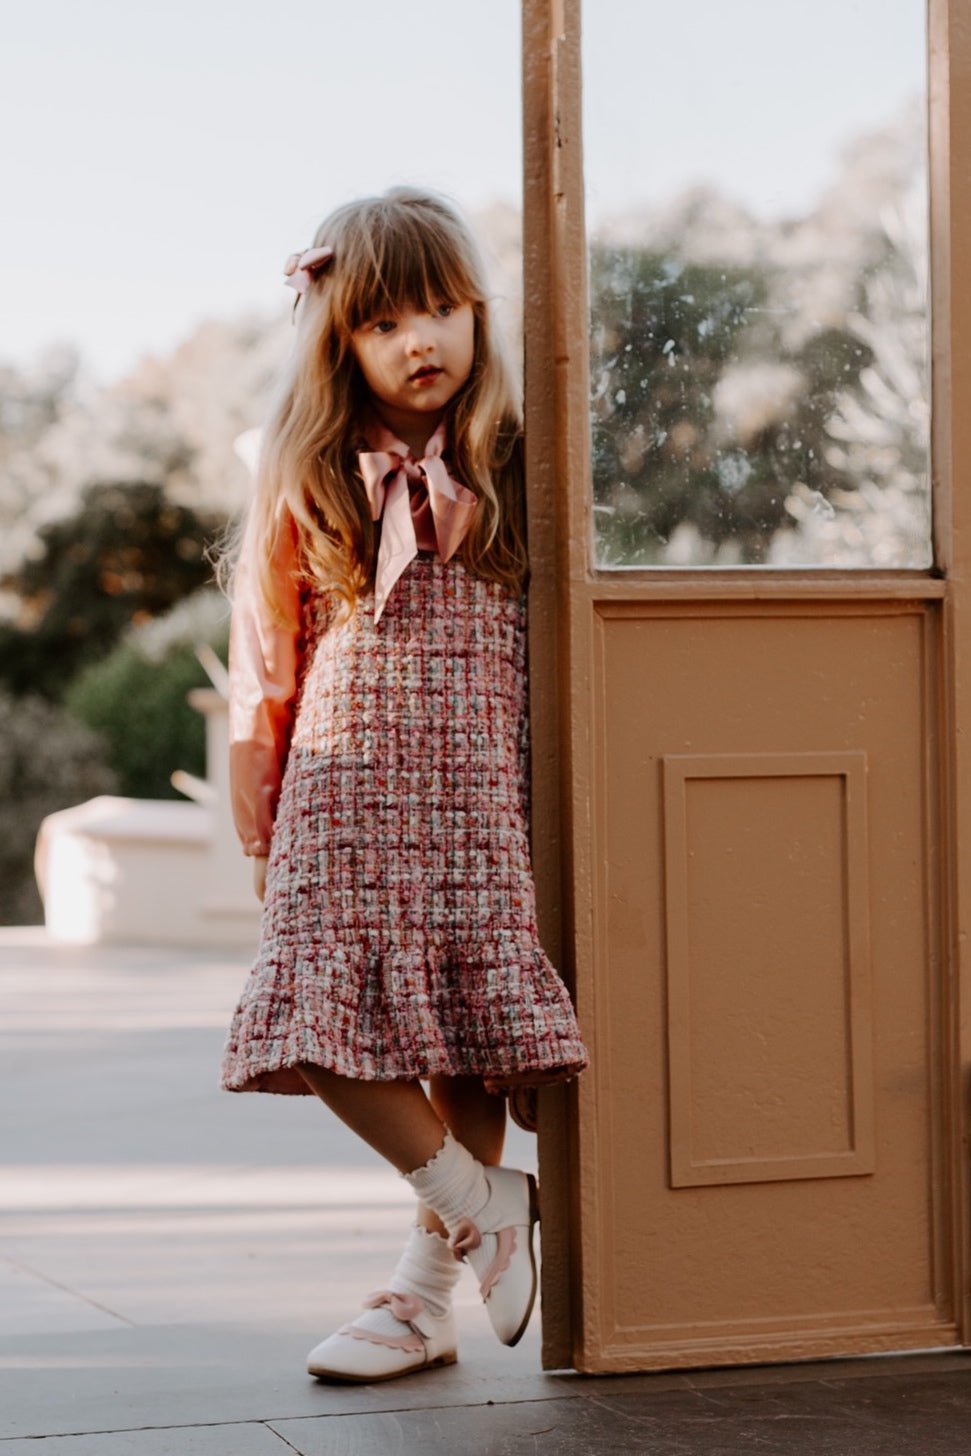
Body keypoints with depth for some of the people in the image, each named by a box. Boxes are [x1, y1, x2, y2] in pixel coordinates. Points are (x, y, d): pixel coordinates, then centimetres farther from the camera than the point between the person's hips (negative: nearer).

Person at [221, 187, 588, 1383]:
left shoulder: (507, 472, 5)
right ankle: (489, 1207, 8)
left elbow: (549, 645, 8)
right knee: (333, 1028, -10)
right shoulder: (309, 485, 6)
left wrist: (545, 789, 2)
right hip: (346, 785, 1)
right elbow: (265, 657, 9)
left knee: (471, 1031, -2)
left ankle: (423, 1292, 10)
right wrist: (258, 822, 7)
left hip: (471, 789, 0)